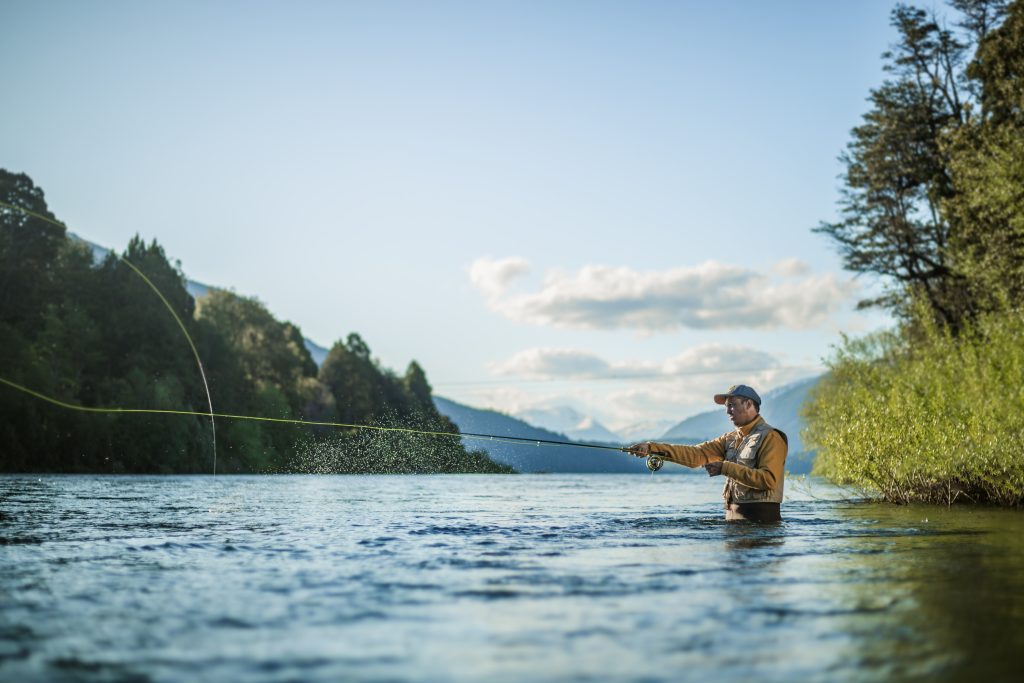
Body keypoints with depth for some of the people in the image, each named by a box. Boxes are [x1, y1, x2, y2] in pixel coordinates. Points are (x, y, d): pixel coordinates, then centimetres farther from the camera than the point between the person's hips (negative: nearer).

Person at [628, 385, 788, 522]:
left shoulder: (771, 438, -9)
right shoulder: (731, 439, 13)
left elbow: (769, 480, -21)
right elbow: (696, 454, 3)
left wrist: (726, 468, -22)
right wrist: (651, 448, -8)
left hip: (760, 518, -7)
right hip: (732, 514, 7)